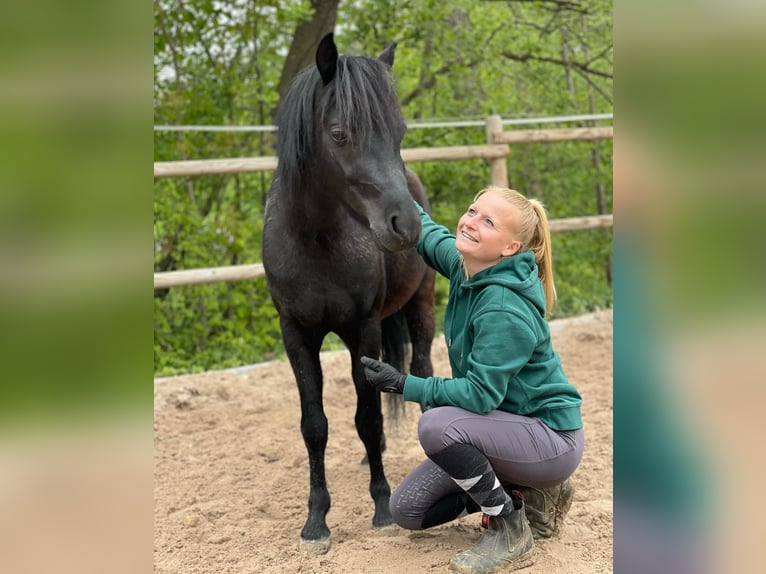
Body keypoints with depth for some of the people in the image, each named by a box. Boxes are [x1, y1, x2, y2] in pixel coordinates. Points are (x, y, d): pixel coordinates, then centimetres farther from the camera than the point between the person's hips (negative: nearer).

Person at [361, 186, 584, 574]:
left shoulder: (506, 312, -29)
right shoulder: (464, 266, -5)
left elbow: (480, 395, -30)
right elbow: (424, 229, 15)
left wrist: (404, 384, -28)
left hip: (551, 439, -9)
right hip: (504, 427, 9)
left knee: (436, 424, -33)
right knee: (407, 510, 5)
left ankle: (511, 534, -12)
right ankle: (530, 496, 17)